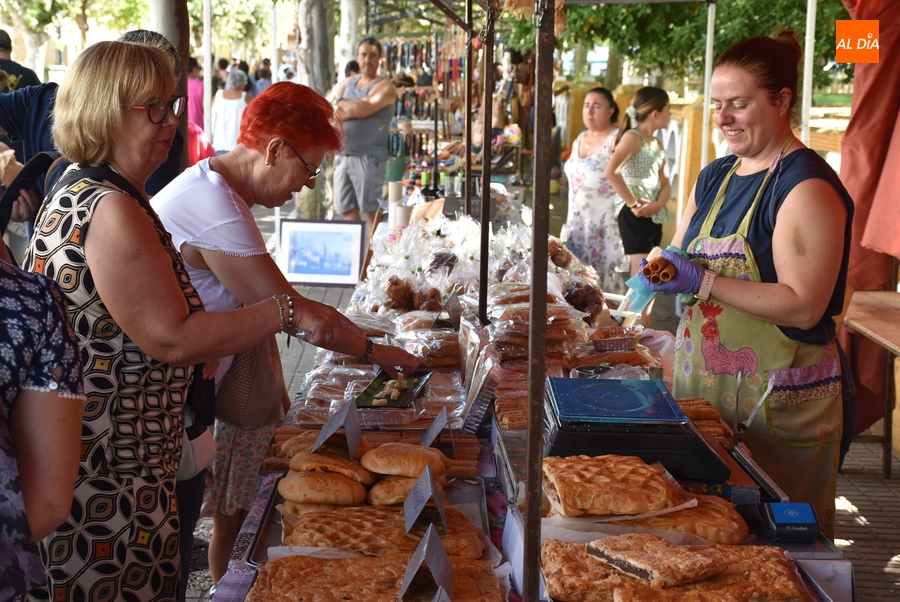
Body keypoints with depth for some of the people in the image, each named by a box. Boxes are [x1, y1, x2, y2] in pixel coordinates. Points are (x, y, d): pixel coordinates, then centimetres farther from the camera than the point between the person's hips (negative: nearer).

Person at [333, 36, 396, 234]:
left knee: (371, 211, -7)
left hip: (369, 158, -7)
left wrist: (342, 104, -2)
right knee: (348, 211, 9)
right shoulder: (347, 84, 17)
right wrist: (353, 109, -9)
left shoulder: (384, 86, -3)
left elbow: (364, 108, -18)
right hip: (343, 156, 7)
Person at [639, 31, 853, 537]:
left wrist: (701, 282, -25)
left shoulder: (808, 187, -14)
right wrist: (660, 275, -2)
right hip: (701, 383, 8)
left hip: (780, 400, -7)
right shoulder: (714, 178, 11)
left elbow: (803, 307, -22)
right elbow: (682, 259, 21)